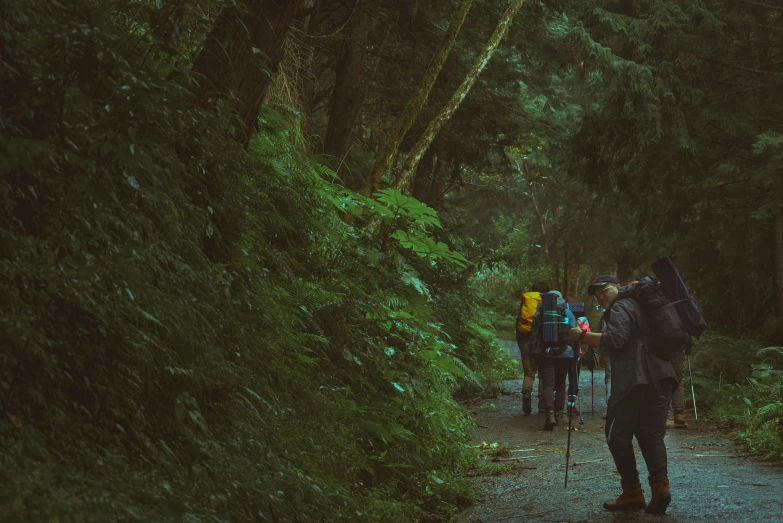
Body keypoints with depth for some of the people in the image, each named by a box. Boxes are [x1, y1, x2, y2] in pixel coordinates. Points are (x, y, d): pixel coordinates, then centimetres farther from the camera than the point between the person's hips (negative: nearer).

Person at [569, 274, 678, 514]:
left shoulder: (621, 308, -2)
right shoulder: (637, 306, 27)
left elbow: (615, 339, -18)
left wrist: (583, 336, -11)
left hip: (634, 381, -9)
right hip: (659, 379, 9)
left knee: (618, 435, 1)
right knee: (652, 434, 8)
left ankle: (632, 492, 2)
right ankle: (660, 484, -10)